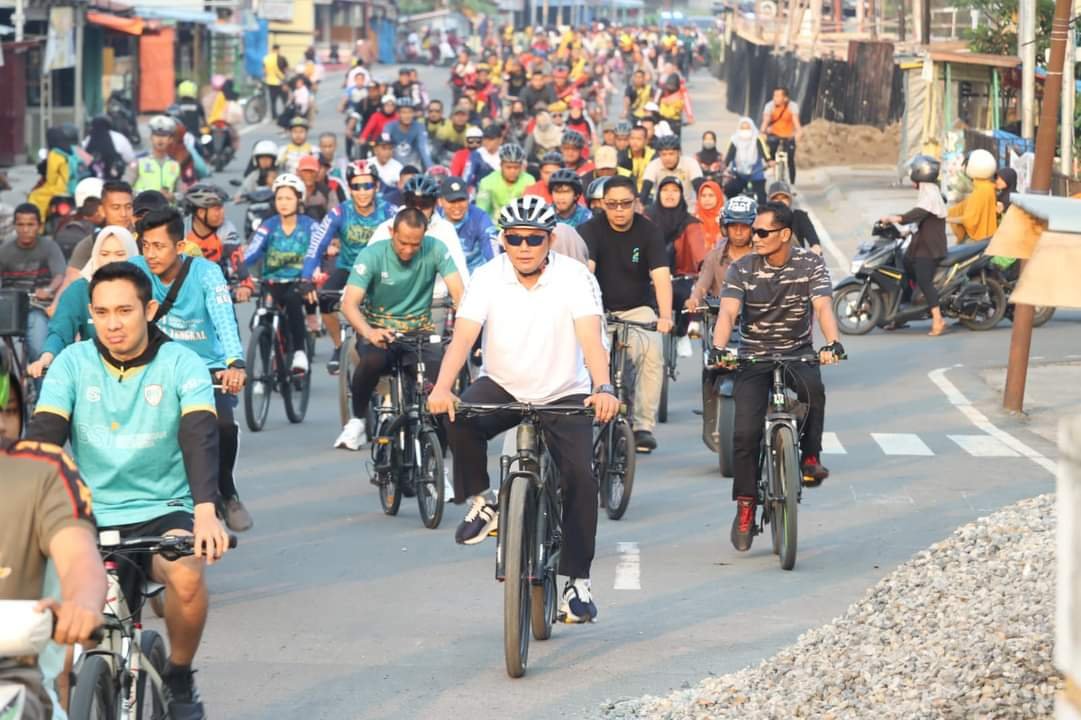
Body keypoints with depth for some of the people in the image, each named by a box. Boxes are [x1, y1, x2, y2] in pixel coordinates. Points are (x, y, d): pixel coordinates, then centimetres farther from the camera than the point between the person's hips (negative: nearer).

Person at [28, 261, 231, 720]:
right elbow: (43, 438, -12)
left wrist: (206, 512, -38)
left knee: (186, 576, -33)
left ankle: (179, 678, -6)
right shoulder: (72, 364, -3)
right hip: (92, 518, 2)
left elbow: (200, 437, -21)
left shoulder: (181, 365, -8)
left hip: (163, 511, -2)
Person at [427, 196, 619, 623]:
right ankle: (480, 502, -8)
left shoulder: (576, 278, -14)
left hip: (564, 393, -1)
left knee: (580, 476, -17)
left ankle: (578, 580, -5)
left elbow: (591, 336, -28)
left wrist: (603, 388, -46)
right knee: (459, 419, -31)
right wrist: (442, 388, -40)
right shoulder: (488, 278, -11)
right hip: (502, 387, 1)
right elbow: (463, 336, -22)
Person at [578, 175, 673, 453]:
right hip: (601, 309, 0)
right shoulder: (591, 230, -10)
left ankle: (643, 425, -20)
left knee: (652, 353, -26)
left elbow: (661, 275, -20)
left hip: (637, 308, 0)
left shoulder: (648, 231, -8)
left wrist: (665, 316, -36)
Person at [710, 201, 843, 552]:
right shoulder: (742, 269, -4)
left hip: (797, 352, 0)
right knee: (746, 432, -15)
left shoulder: (810, 265, -4)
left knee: (813, 388, -35)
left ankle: (810, 458, -15)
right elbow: (728, 312, -17)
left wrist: (832, 343, -38)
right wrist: (718, 349, -37)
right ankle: (746, 506, -2)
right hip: (753, 357, 1)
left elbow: (823, 306, -18)